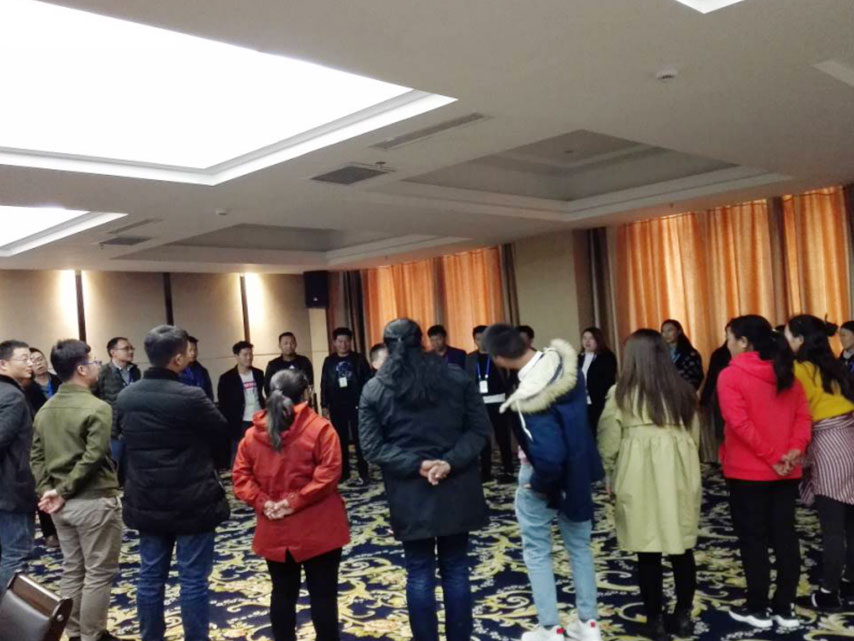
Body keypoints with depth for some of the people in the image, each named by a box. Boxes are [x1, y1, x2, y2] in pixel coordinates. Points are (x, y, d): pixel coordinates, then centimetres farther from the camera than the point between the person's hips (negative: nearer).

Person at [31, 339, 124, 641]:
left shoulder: (44, 410, 10)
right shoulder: (97, 408, -16)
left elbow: (37, 457, 7)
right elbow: (91, 459, -22)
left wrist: (47, 491, -1)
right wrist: (63, 491, -13)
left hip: (63, 503, 8)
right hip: (94, 502, -8)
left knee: (72, 570, 17)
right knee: (99, 573, 4)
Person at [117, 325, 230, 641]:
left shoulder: (125, 397, 1)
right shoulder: (190, 397, -20)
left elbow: (126, 440, 12)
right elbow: (222, 431, -6)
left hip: (146, 502, 6)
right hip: (191, 502, -6)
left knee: (150, 576, 15)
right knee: (193, 580, 4)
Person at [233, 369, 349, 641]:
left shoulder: (253, 433, 4)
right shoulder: (320, 428, -10)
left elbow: (240, 476, 1)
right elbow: (328, 474, -18)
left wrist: (262, 503, -5)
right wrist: (295, 501, -14)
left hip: (274, 531, 4)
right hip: (317, 530, -4)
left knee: (283, 593, 16)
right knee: (323, 594, 6)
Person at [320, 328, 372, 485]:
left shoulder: (359, 359, 2)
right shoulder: (329, 361, 7)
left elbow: (368, 382, 0)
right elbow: (324, 385, 7)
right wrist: (324, 406, 3)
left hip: (357, 405, -2)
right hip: (337, 407, 2)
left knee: (359, 440, 0)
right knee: (340, 440, 8)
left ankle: (363, 473, 3)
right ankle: (343, 472, 16)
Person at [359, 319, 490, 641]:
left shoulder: (373, 390, -1)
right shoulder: (458, 377, 0)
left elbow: (372, 447, -8)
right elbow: (479, 429, -6)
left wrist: (415, 465, -12)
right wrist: (451, 461, -14)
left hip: (409, 495, -1)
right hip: (455, 489, 1)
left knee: (420, 574, 9)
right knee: (456, 570, 11)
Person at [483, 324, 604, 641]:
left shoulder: (529, 396, -32)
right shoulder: (563, 360, -10)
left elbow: (549, 456, -33)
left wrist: (538, 484, -15)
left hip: (547, 475, -7)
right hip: (577, 470, 7)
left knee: (537, 552, 12)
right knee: (579, 546, 19)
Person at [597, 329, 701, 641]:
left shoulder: (621, 393, -5)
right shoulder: (682, 390, 6)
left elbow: (608, 442, -2)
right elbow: (694, 435, 11)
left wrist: (611, 475, 12)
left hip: (639, 480, -3)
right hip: (679, 477, 4)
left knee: (648, 553, 5)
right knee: (682, 550, 13)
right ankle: (683, 616, 22)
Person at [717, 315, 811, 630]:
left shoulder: (730, 375, -11)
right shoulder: (786, 372, 7)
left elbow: (739, 423, -19)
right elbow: (803, 414, -1)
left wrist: (771, 457, -15)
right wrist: (795, 449, -11)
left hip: (747, 470, -5)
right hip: (787, 471, 6)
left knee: (752, 539, 5)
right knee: (784, 536, 10)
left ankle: (757, 609, 13)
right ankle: (785, 608, 17)